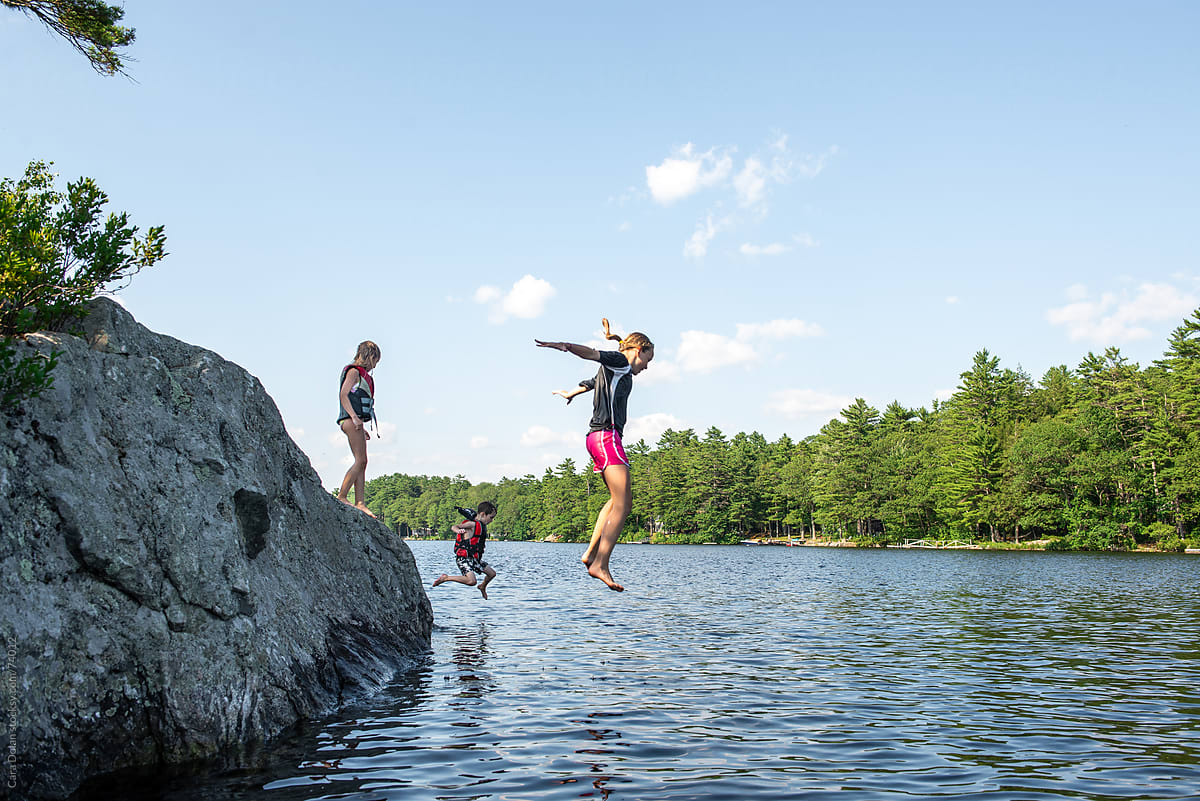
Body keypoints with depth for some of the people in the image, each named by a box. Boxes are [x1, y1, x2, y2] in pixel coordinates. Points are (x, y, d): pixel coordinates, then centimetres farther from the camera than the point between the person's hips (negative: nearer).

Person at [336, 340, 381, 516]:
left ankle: (360, 503, -1)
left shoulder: (363, 374, 24)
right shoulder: (354, 371, -3)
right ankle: (342, 497, -10)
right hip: (351, 420, -10)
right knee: (360, 460, -13)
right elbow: (343, 395, -14)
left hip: (355, 421, 10)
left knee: (362, 462, 3)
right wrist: (354, 418, -22)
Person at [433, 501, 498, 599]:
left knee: (492, 573, 14)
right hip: (463, 558, -9)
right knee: (471, 581, -26)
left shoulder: (482, 525, 11)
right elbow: (453, 527, -28)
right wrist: (459, 530, -46)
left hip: (474, 558, 9)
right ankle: (446, 578, -10)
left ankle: (483, 587, 45)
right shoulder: (472, 523, -16)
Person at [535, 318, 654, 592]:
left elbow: (588, 383, 45)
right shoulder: (620, 362, -1)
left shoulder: (610, 372, 26)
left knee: (618, 501, 17)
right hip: (607, 434, -10)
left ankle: (591, 553, 15)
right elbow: (592, 353, -20)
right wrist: (564, 346, -39)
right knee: (622, 504, -15)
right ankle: (600, 565, -21)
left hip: (597, 437, 10)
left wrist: (569, 393, 66)